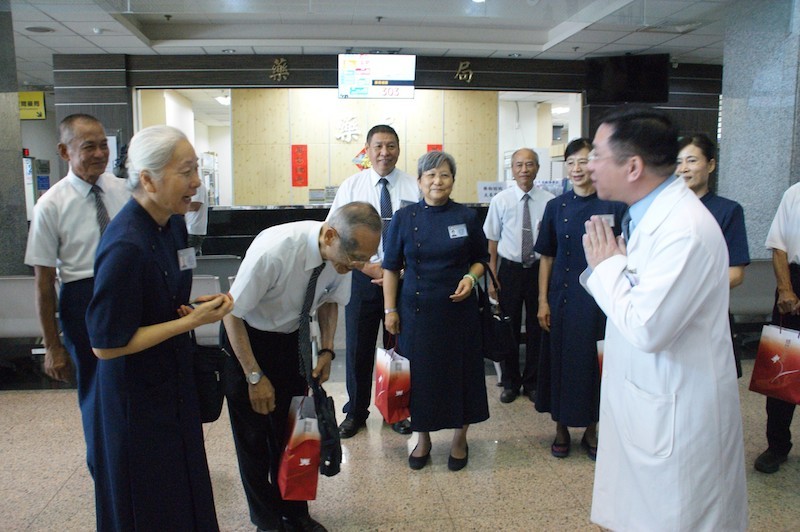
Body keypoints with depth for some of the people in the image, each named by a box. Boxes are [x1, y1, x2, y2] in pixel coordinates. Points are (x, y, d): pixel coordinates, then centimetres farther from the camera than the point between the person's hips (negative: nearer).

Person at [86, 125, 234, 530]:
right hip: (137, 396, -8)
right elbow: (105, 344, -23)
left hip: (173, 379, 8)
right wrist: (191, 321, -23)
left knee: (183, 491, 24)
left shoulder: (172, 223, -2)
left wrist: (199, 306, -5)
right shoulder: (125, 246, -28)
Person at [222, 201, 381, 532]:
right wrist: (255, 376, -20)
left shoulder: (344, 255, -19)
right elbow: (231, 313, -23)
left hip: (290, 337, 4)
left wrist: (327, 350, -9)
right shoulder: (273, 250, -36)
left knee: (291, 430, 10)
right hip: (244, 337, -4)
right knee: (253, 434, 6)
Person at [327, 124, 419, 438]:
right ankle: (355, 412, 28)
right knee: (358, 347, 9)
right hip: (361, 275, 1)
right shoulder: (351, 186, 0)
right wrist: (368, 268, -10)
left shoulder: (413, 188, -3)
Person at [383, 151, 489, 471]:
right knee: (419, 373, 8)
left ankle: (459, 439, 30)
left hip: (458, 309, 0)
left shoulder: (466, 217, 0)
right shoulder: (404, 218, -1)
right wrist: (390, 309, -1)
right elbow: (391, 267, 3)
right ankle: (422, 439, 29)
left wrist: (471, 277, -11)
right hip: (417, 309, 0)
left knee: (460, 372, 8)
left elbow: (480, 259, 10)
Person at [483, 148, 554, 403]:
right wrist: (492, 278, 0)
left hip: (539, 268, 0)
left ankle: (532, 382, 31)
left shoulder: (549, 201, -6)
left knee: (537, 326, 11)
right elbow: (493, 240, 1)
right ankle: (510, 382, 29)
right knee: (509, 327, 11)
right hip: (510, 269, 0)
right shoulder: (500, 200, -4)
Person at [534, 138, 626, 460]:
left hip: (599, 297, -1)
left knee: (594, 360, 7)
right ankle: (561, 428, 25)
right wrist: (543, 301, 0)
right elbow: (546, 257, 4)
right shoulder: (556, 207, 3)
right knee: (560, 358, 8)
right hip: (563, 296, 2)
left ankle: (591, 430, 26)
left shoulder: (613, 205, -3)